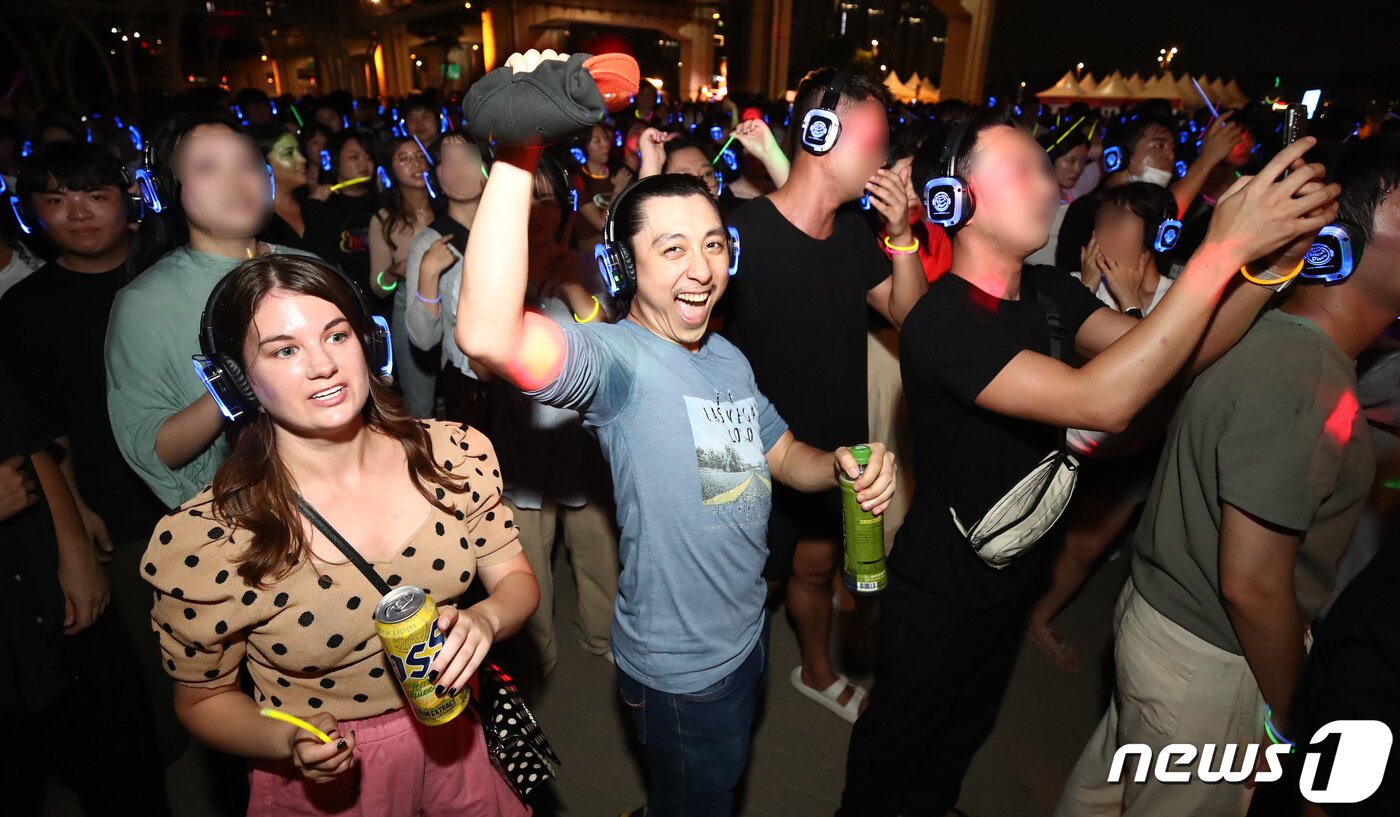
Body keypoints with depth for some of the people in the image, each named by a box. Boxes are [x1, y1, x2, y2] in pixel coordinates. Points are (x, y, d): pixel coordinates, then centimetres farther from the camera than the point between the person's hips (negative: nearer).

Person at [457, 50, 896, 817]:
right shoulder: (618, 357, -27)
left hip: (744, 634, 8)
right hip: (678, 669, -7)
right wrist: (516, 158, -47)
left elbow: (783, 456, 8)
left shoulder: (729, 357, -1)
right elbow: (489, 336, -46)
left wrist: (842, 465, -13)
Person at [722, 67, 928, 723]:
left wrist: (901, 236, -13)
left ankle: (817, 672, 55)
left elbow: (909, 314, 0)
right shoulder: (742, 233, -24)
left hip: (837, 448, 7)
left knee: (817, 565, 27)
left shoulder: (852, 231, -2)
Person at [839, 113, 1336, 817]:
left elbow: (1177, 356, -8)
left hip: (1016, 571, 8)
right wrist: (1222, 251, -37)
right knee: (898, 732, 19)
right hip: (939, 591, -8)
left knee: (971, 720, 31)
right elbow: (1102, 401, -40)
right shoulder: (939, 323, -31)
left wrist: (1274, 256, -22)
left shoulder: (1050, 291, -4)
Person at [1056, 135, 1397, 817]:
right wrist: (1285, 714, -10)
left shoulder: (1268, 335, 0)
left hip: (1158, 612, 8)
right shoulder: (1303, 383, -27)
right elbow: (1253, 583, -24)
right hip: (1209, 665, -8)